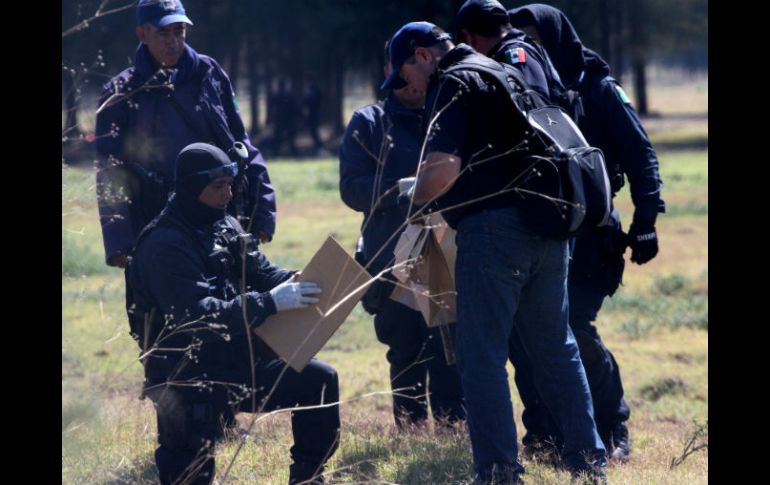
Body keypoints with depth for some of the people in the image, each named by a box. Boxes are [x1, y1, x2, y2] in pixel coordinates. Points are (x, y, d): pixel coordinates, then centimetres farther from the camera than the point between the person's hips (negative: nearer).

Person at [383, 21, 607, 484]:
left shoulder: (454, 84, -7)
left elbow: (444, 165, -20)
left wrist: (418, 199, -3)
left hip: (493, 226, -9)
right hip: (546, 227, 9)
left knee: (483, 357, -3)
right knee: (557, 347, 15)